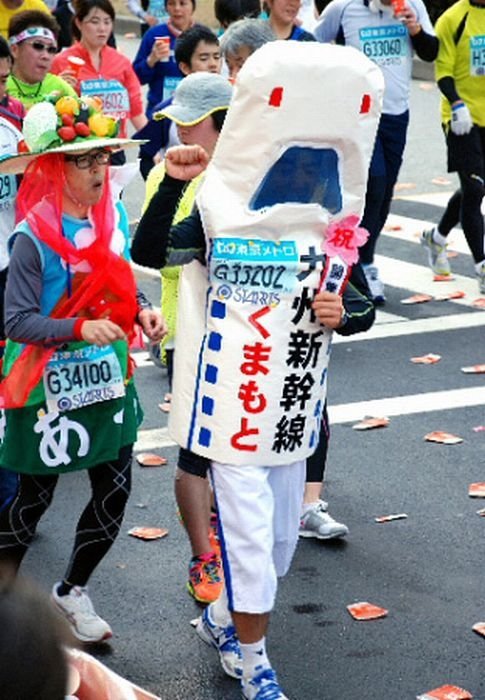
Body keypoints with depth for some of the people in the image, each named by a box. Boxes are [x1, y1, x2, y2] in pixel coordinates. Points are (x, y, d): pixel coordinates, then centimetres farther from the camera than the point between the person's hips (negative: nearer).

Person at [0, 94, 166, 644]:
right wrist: (79, 329, -33)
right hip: (49, 385, -6)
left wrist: (143, 311, -7)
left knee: (115, 490, 9)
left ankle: (72, 593, 30)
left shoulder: (111, 216, 0)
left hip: (107, 378, 6)